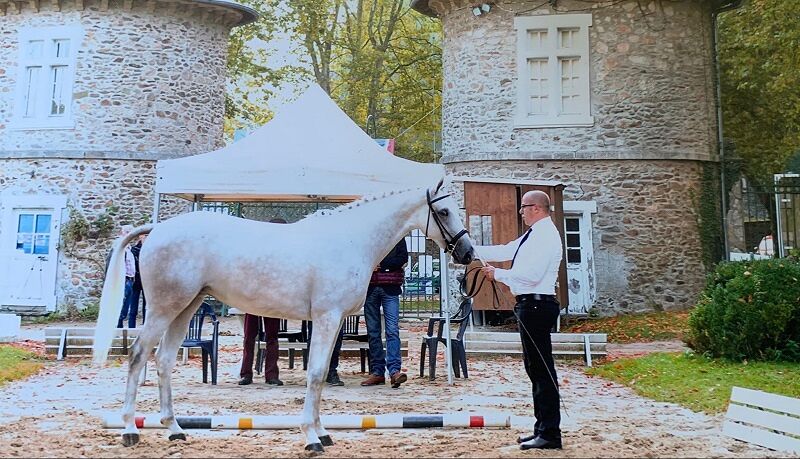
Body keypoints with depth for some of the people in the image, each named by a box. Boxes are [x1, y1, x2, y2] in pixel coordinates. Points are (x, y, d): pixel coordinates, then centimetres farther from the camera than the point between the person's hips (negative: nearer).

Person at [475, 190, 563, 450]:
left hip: (536, 306, -11)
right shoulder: (533, 235, 17)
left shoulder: (546, 236, -15)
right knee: (535, 368, 15)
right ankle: (542, 428, 25)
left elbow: (532, 274, -22)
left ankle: (550, 434, -1)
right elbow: (505, 251, 20)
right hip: (530, 306, 11)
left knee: (542, 369, -7)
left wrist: (498, 274, -12)